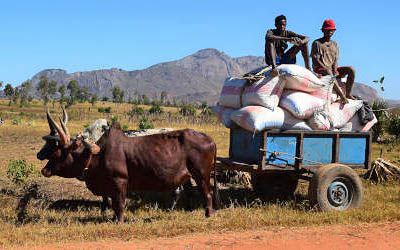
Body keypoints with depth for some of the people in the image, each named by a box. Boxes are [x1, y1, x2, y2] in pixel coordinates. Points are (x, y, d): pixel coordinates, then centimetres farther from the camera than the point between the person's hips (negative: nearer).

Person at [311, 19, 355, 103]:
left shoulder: (334, 44, 18)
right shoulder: (317, 43, 2)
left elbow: (335, 60, 12)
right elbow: (315, 60, -7)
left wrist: (335, 69, -10)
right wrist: (326, 68, -20)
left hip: (332, 69, 6)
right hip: (320, 69, -6)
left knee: (351, 70, -16)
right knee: (328, 73, -41)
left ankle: (348, 94, -19)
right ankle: (342, 96, -46)